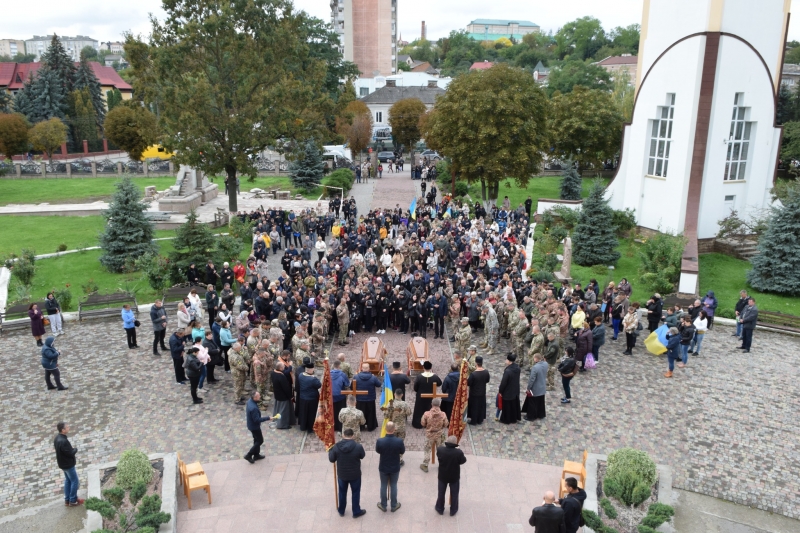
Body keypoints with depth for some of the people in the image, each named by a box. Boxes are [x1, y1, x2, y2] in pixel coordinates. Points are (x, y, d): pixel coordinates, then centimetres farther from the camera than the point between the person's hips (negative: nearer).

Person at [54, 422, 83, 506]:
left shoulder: (57, 438, 0)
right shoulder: (63, 441, -32)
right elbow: (70, 453, -25)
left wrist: (72, 449, 1)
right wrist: (75, 449, -7)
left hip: (63, 463, 9)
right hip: (68, 464, -9)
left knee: (68, 480, 21)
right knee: (75, 481, 4)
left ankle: (67, 499, 30)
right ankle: (73, 501, 12)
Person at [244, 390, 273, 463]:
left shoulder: (250, 401, -9)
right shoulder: (253, 408, -37)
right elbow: (257, 420, -31)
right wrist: (267, 418, -26)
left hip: (251, 424, 9)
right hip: (254, 426, -9)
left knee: (257, 440, 23)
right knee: (260, 441, 8)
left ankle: (256, 455, 38)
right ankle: (249, 455, 13)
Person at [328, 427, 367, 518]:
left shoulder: (336, 446, -18)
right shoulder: (358, 446, -22)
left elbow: (331, 459, -5)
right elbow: (362, 456, -2)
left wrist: (330, 450, 12)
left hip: (341, 474, 2)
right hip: (355, 475, -2)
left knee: (342, 492, 23)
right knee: (356, 493, 18)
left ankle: (341, 511, 39)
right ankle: (356, 512, 31)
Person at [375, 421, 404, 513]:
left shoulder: (380, 441, -23)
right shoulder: (399, 441, -24)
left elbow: (377, 451, -3)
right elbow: (402, 452, -5)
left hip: (383, 467, 0)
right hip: (395, 468, 0)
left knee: (383, 486, 18)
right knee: (393, 486, 18)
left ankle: (383, 505, 33)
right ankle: (394, 506, 32)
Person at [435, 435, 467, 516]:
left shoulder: (440, 450, -25)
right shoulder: (459, 453, -31)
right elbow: (463, 461, -12)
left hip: (442, 476, 2)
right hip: (454, 477, -1)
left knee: (441, 492, 23)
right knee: (454, 494, 21)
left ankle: (440, 509, 41)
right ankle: (453, 510, 37)